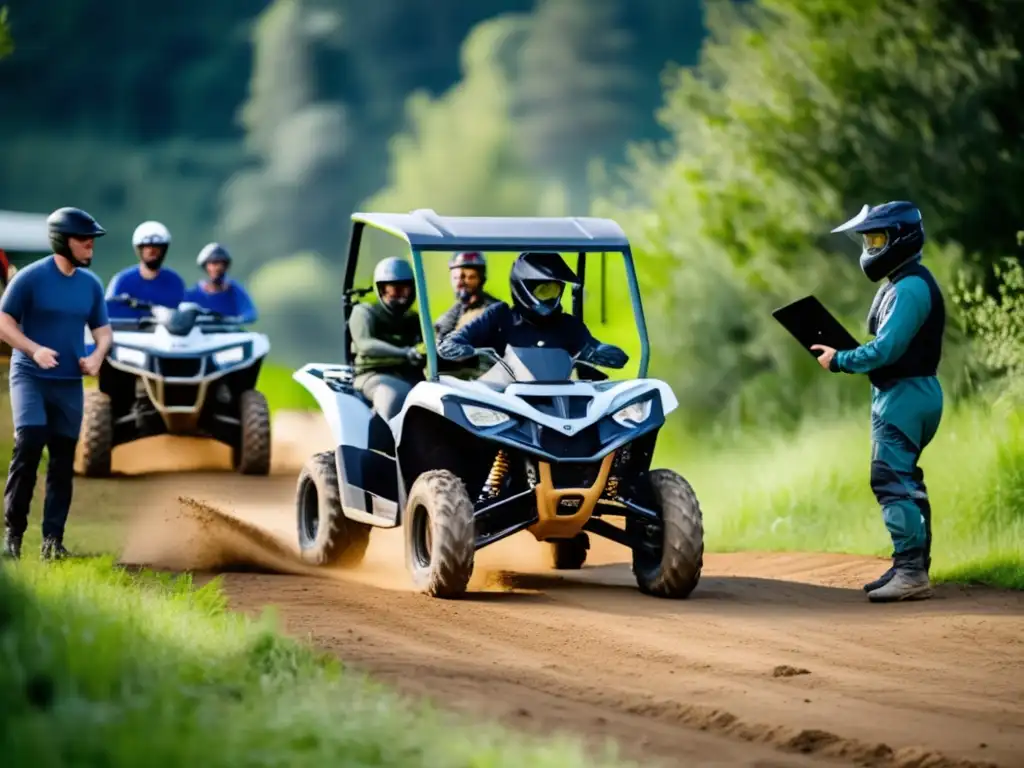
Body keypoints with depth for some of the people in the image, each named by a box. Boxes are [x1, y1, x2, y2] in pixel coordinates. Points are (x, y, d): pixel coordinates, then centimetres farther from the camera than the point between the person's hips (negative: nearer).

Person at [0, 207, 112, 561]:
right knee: (29, 443, -19)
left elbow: (103, 329, 15)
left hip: (70, 382, 5)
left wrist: (98, 355, -7)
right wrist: (34, 349, -21)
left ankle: (53, 539, 8)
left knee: (64, 460, 4)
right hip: (29, 375, -5)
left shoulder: (91, 284, 6)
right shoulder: (30, 277, -8)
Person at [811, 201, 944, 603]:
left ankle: (911, 573, -15)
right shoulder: (904, 283, 15)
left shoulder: (909, 289, -19)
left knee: (891, 481, -13)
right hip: (905, 393, 11)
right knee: (904, 482, 15)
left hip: (904, 395, -11)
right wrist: (847, 358, 5)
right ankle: (911, 567, 21)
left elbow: (885, 350, -24)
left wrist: (839, 361, -11)